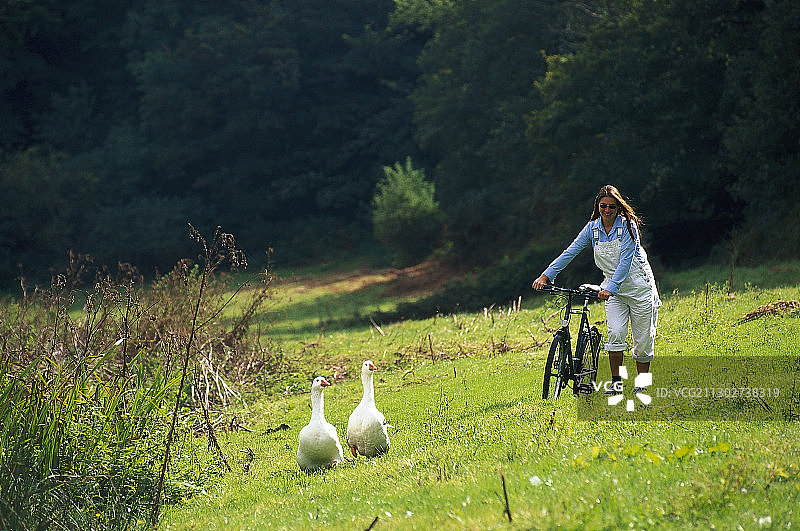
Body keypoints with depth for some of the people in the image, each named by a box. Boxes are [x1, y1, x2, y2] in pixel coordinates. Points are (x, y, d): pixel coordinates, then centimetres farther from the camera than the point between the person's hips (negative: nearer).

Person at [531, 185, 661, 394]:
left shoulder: (627, 226, -14)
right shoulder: (593, 228, -1)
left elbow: (625, 261, -21)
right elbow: (570, 252, -4)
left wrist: (611, 288, -31)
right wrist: (546, 275, -13)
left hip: (638, 286, -3)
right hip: (613, 288, 3)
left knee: (642, 341, 1)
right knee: (615, 333, -16)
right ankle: (616, 382, -5)